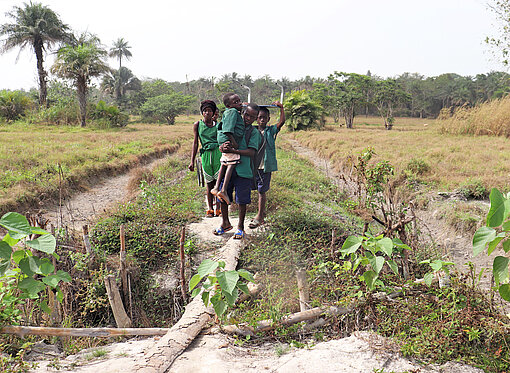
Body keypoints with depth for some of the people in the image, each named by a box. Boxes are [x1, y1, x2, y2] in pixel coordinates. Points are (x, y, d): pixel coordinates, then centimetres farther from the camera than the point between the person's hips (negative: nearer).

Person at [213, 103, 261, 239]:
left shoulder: (254, 132, -1)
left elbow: (251, 152, -14)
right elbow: (220, 145, 7)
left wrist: (233, 150, -25)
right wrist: (223, 146, -18)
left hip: (243, 171, -3)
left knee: (242, 201, 5)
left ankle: (240, 227, 21)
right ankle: (225, 223, 30)